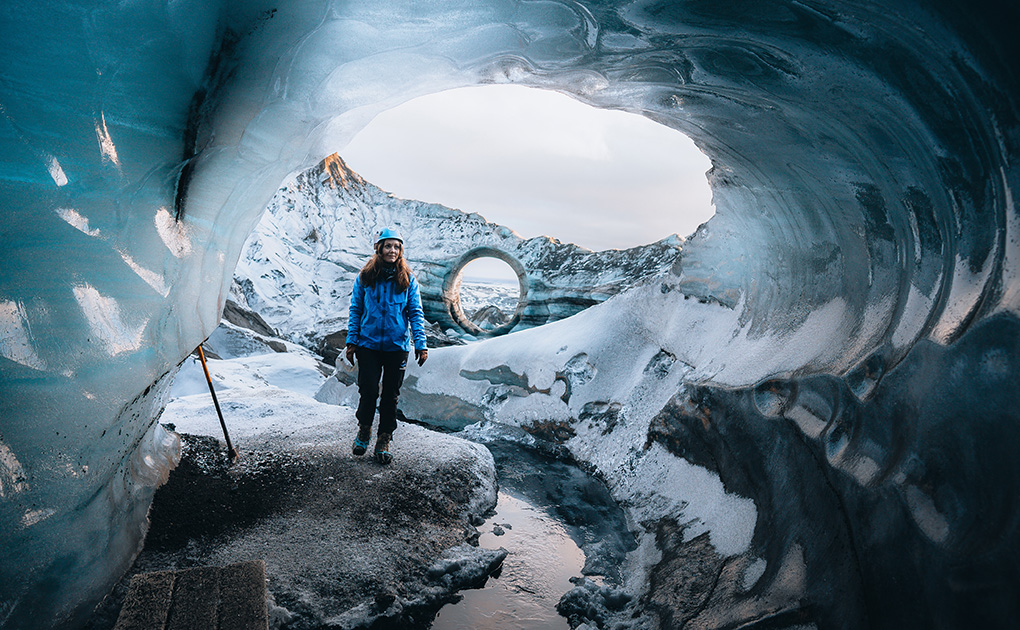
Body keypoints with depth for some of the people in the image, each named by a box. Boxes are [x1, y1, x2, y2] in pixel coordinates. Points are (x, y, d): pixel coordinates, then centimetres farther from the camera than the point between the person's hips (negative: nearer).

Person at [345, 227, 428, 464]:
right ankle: (364, 430, 26)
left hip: (397, 346, 0)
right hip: (368, 344, 0)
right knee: (368, 392, -2)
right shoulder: (365, 277, 1)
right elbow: (355, 310, 6)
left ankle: (384, 440, 23)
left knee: (390, 395, 7)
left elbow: (416, 313, 1)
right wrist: (351, 341, 1)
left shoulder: (407, 279, 0)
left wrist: (421, 344, -7)